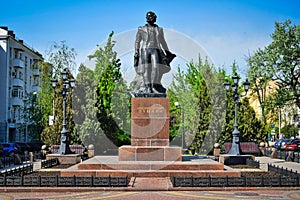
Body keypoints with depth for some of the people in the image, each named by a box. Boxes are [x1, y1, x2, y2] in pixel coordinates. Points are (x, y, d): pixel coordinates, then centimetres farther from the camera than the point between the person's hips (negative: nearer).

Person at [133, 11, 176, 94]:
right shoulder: (141, 29, 12)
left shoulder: (159, 30, 17)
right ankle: (147, 87, -7)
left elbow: (163, 42, 23)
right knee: (146, 68, -9)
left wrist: (167, 53, 20)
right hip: (145, 50, -1)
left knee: (156, 68, -16)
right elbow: (137, 41, 9)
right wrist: (136, 52, -2)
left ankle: (154, 87, -8)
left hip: (155, 51, 1)